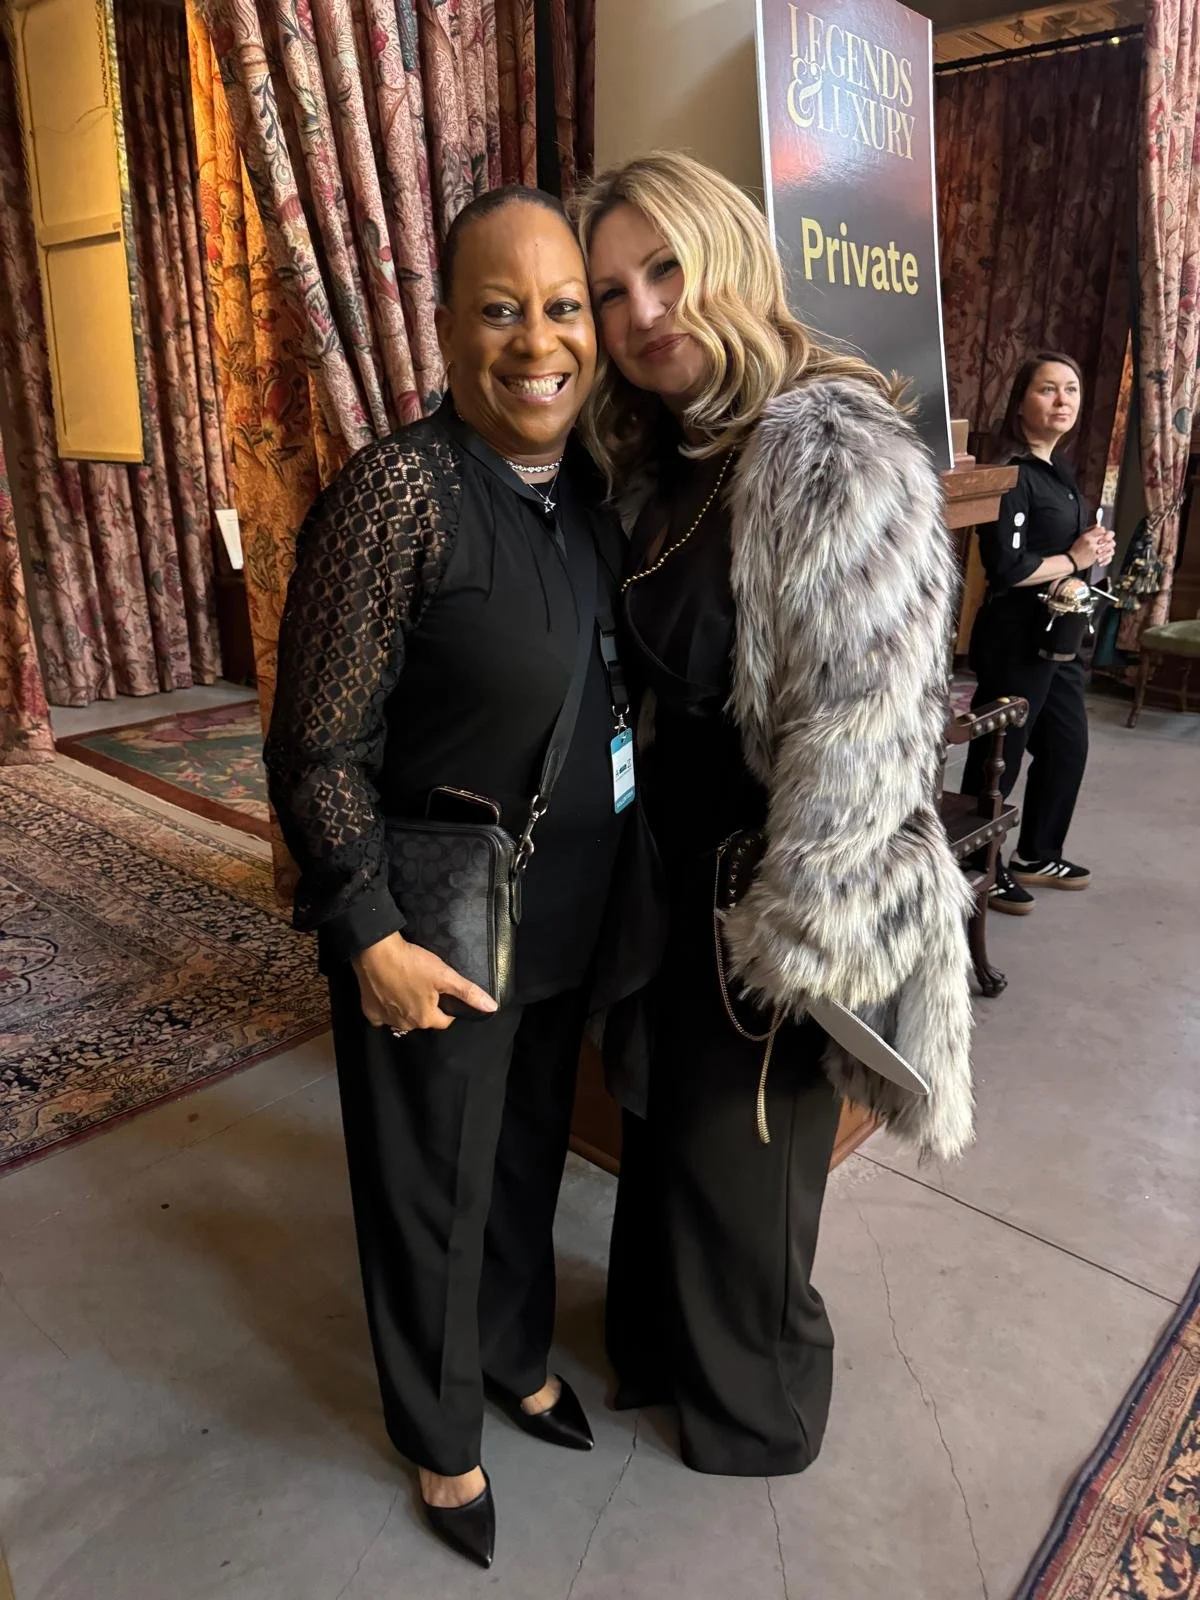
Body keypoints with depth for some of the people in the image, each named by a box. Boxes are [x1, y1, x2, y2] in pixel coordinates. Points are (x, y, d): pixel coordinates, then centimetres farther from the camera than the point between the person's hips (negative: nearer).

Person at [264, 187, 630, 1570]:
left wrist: (614, 889, 9)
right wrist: (372, 938, -19)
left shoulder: (587, 491, 2)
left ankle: (519, 1357, 55)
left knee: (531, 1155, 25)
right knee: (433, 1193, 16)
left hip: (565, 919, 7)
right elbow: (318, 748, -18)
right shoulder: (397, 491, -20)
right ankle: (442, 1440, 45)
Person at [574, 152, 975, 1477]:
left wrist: (794, 940, -20)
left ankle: (755, 1409, 44)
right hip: (671, 869, 8)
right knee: (663, 1122, 23)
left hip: (767, 890, -7)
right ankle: (662, 1346, 52)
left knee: (740, 1153, 13)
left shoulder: (831, 451, -20)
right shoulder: (658, 464, 7)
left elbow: (865, 724, -24)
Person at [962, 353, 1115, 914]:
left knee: (1067, 747, 17)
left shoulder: (1058, 469, 14)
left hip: (1058, 635, 10)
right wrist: (1075, 559, -12)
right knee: (997, 759, -1)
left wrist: (1095, 549, 5)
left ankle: (1036, 857, 33)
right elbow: (1005, 567, -25)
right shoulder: (1011, 473, -16)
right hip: (1016, 637, -10)